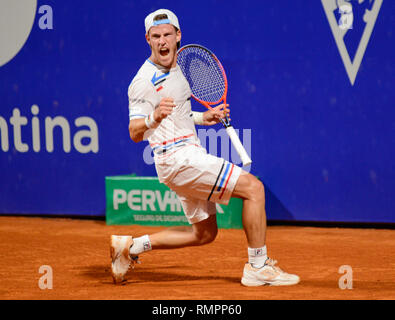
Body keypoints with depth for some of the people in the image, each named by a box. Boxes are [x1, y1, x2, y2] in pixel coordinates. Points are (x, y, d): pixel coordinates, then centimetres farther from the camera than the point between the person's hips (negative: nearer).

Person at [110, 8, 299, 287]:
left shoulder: (175, 68, 13)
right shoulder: (145, 81, -14)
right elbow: (135, 133, -18)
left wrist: (203, 118, 17)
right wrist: (154, 117, -36)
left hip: (190, 155, 10)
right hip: (177, 157, -10)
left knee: (205, 233, 17)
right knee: (253, 187, -13)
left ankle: (132, 246, 19)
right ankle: (258, 267, -9)